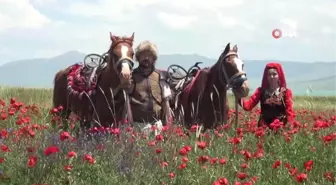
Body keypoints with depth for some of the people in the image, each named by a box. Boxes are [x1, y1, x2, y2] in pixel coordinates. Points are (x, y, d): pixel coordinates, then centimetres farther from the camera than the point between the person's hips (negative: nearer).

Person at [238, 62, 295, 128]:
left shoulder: (286, 92, 1)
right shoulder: (261, 91, 5)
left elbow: (289, 111, 0)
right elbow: (249, 105, -5)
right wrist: (241, 99, -26)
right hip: (264, 126, 1)